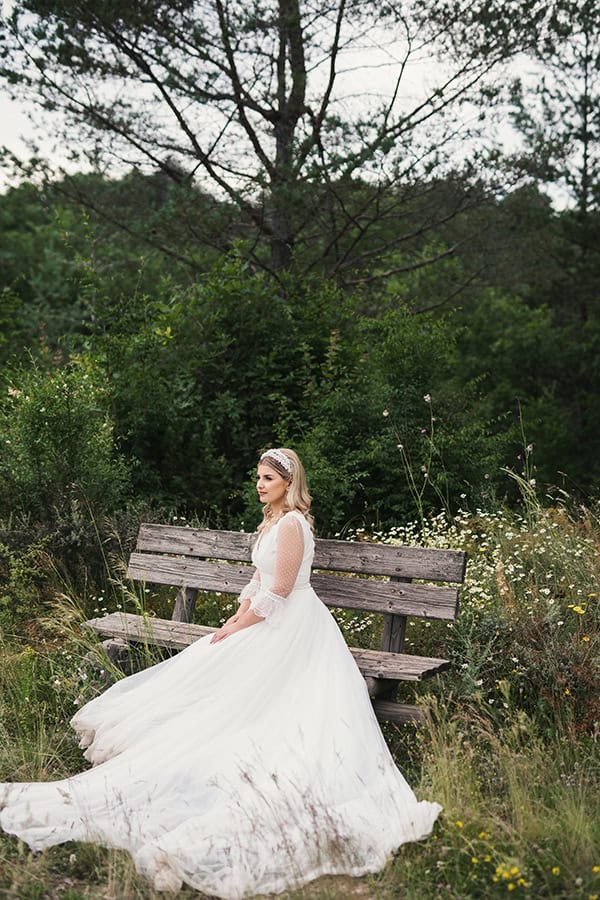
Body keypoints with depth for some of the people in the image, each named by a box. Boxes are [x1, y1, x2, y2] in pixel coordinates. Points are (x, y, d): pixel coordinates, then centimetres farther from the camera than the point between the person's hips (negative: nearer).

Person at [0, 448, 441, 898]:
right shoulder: (273, 520, 15)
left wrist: (237, 630, -13)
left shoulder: (291, 524, -17)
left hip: (290, 629, -10)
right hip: (271, 624, 10)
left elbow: (278, 592, -20)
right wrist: (236, 618, 6)